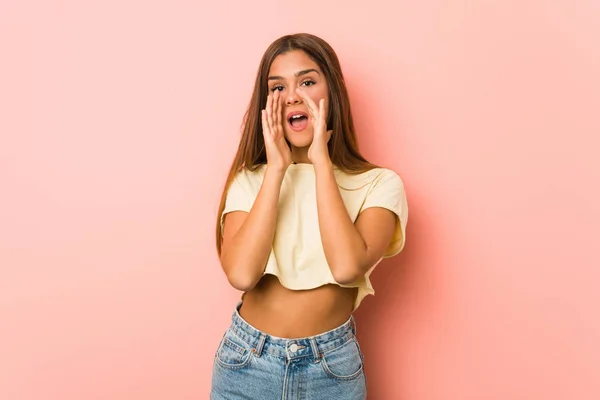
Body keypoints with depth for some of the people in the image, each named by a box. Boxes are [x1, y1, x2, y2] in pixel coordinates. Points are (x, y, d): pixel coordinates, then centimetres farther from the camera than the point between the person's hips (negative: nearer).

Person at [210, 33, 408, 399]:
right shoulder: (248, 180, -4)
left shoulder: (379, 184, -8)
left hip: (333, 367, -1)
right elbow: (242, 274, -19)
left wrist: (322, 160, -20)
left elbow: (347, 267, -25)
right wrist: (276, 168, -18)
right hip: (246, 360, 2)